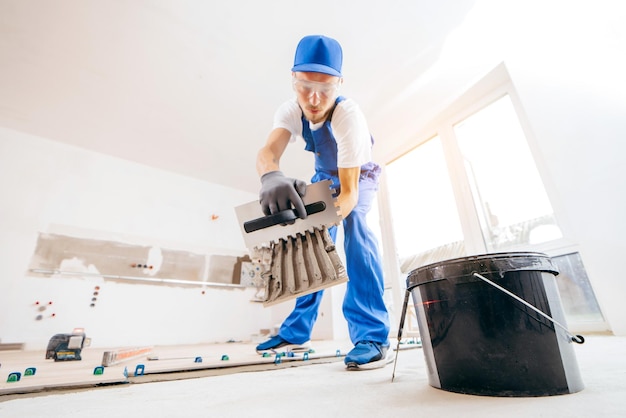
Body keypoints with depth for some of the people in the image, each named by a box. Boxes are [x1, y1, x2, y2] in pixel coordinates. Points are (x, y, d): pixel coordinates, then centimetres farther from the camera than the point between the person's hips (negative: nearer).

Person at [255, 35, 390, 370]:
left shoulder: (349, 116, -35)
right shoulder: (290, 111, -21)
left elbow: (349, 191, -40)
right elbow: (268, 151, -40)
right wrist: (272, 177, -63)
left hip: (359, 176, -4)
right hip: (325, 176, 4)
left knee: (352, 219, -35)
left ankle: (372, 335, -30)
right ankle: (297, 332, 8)